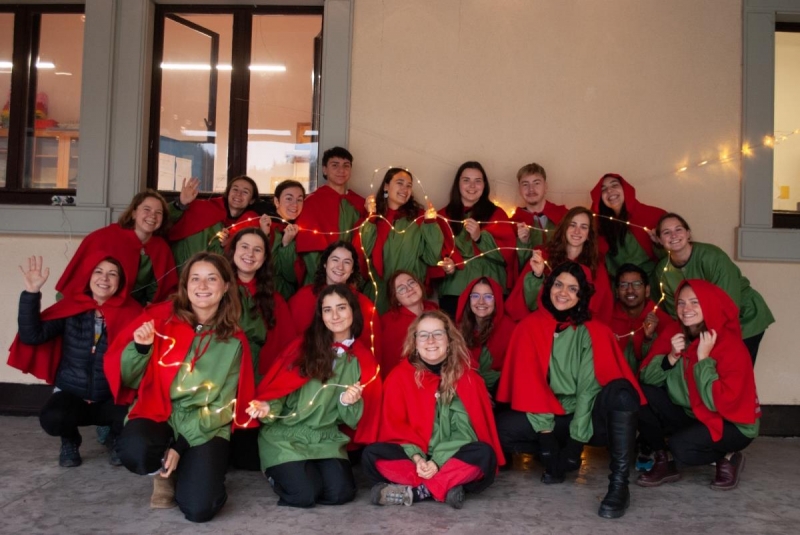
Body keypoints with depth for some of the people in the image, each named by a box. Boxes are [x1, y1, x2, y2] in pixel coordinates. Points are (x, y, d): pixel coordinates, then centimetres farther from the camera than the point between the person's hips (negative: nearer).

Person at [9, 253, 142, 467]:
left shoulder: (130, 313, -10)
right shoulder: (70, 308, -7)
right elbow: (32, 336, -18)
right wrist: (31, 293, -26)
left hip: (111, 398, 0)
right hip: (71, 395, 1)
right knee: (52, 418, -32)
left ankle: (116, 439, 11)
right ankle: (70, 441, 9)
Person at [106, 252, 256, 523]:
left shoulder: (234, 341, -2)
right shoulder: (160, 317, -4)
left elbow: (225, 405, -1)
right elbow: (129, 380, 1)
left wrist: (182, 445, -11)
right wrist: (140, 348, -19)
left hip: (205, 429, 0)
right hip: (158, 415, 1)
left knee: (199, 508, -22)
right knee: (134, 451, -34)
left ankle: (187, 468, 14)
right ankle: (164, 473, 3)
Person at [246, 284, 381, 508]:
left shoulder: (363, 360, 4)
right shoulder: (303, 346, -3)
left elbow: (353, 421, 5)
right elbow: (277, 389, -3)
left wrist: (350, 403, -16)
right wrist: (267, 409, -24)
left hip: (326, 439, 2)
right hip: (286, 436, -2)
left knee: (341, 493, -20)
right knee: (305, 494, -21)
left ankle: (313, 469, 13)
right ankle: (277, 471, 12)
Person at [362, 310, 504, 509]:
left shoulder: (467, 377, -3)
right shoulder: (400, 376, -2)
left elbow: (465, 430, -9)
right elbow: (395, 427, -4)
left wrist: (438, 461, -22)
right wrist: (417, 457, -20)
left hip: (449, 459, 0)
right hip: (412, 457, 0)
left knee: (484, 453, -29)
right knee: (371, 454, -26)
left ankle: (413, 491, -27)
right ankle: (447, 487, -29)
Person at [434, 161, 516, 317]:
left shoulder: (496, 214, 11)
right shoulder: (444, 216, 13)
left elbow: (508, 251, -1)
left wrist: (480, 237, -15)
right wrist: (444, 264, -13)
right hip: (453, 291, 1)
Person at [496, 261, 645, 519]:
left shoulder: (594, 331, -5)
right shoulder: (529, 327, -3)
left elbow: (590, 385, -12)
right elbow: (528, 382, -8)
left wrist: (576, 438, -19)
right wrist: (545, 431, -15)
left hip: (588, 416, -1)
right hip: (552, 417, 2)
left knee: (620, 390, -32)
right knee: (503, 428, -23)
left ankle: (619, 483, -28)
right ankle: (559, 459, 1)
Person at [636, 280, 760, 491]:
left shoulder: (731, 346, -21)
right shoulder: (674, 335, -6)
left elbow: (720, 404, -28)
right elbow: (646, 378, -11)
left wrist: (703, 358, -28)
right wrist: (671, 357, -26)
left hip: (731, 424, -5)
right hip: (690, 415, 5)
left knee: (682, 446, -33)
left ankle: (728, 458, 1)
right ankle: (663, 463, -1)